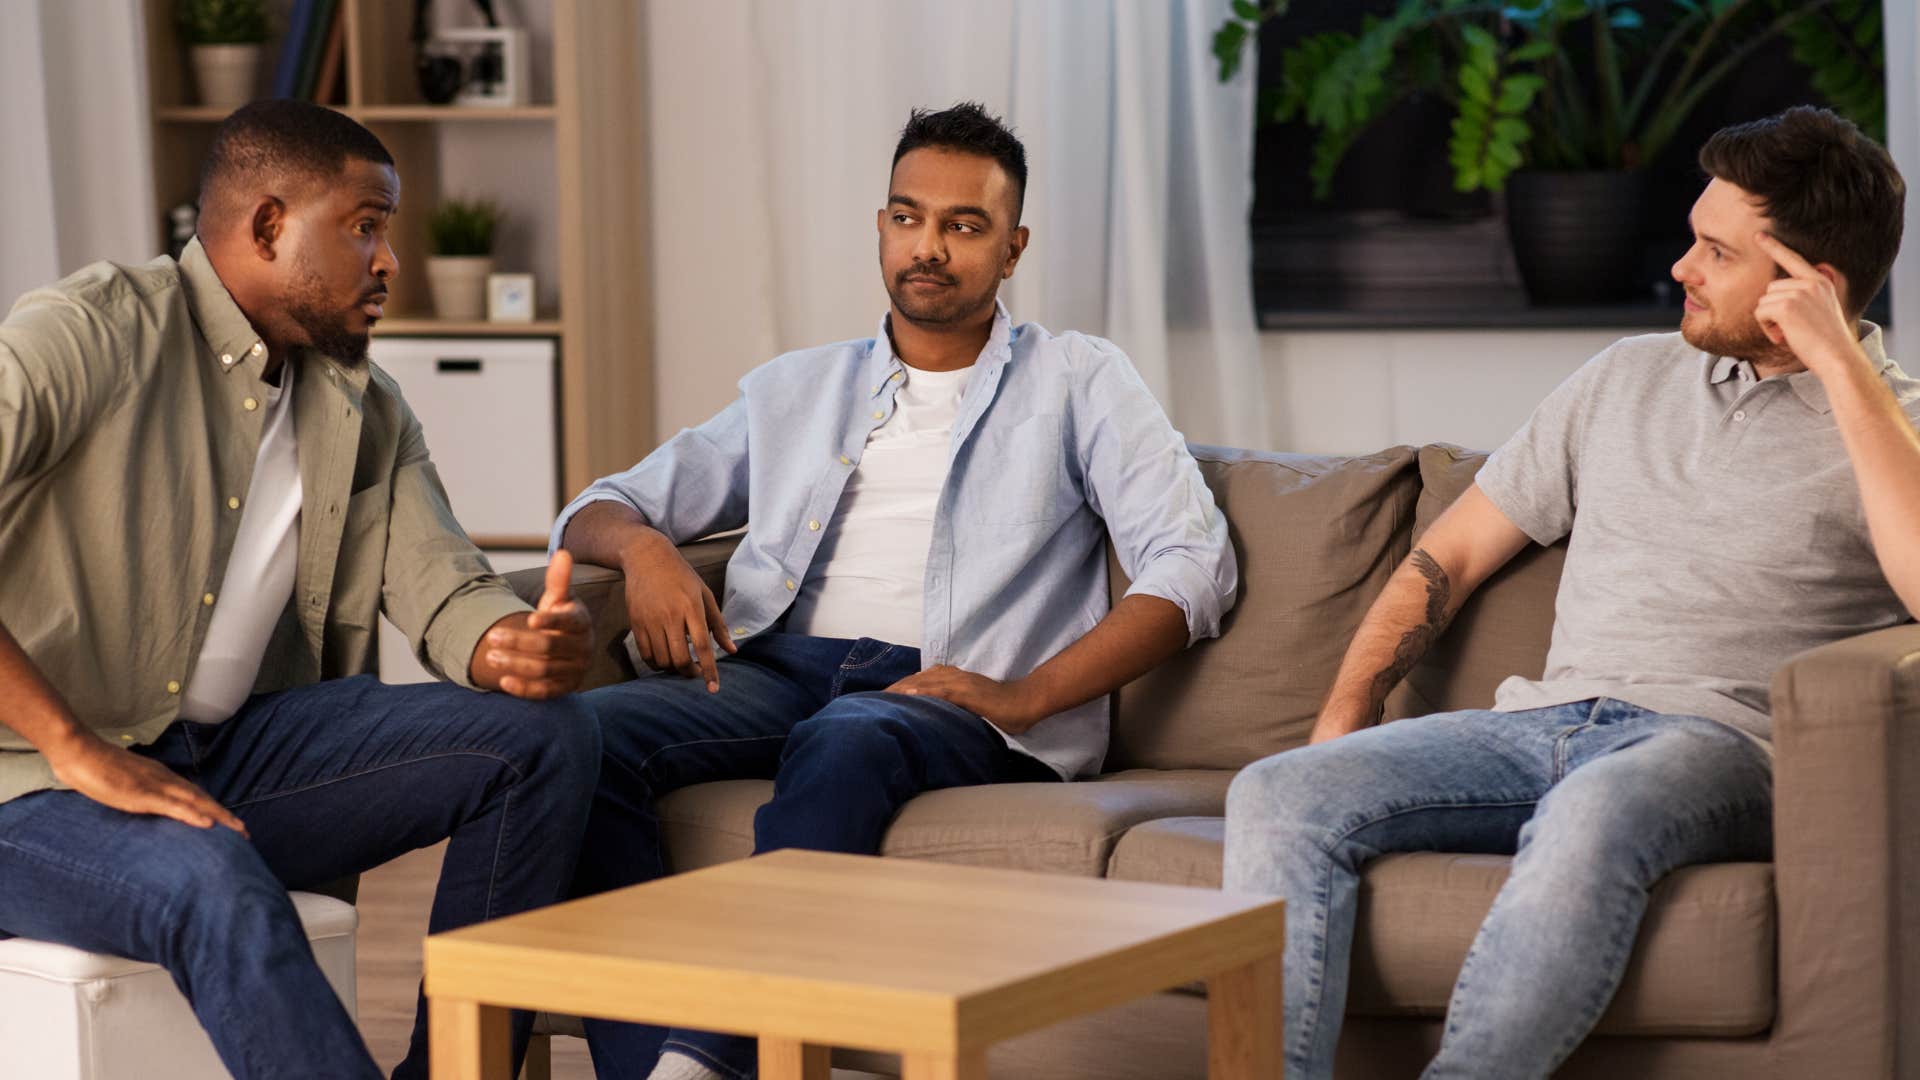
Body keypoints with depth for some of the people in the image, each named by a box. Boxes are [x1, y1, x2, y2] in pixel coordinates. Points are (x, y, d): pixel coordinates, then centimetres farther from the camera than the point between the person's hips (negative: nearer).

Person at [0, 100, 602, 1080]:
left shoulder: (367, 414, 13)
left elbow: (442, 591, 4)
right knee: (218, 892, -39)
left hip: (237, 758, 7)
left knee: (545, 738, -8)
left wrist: (518, 647, -21)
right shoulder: (93, 334, -12)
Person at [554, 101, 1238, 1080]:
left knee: (841, 745, -40)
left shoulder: (1076, 381, 16)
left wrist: (1026, 694, -11)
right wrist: (644, 547, 0)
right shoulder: (796, 389, 27)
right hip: (782, 668, 4)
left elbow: (1193, 566, 2)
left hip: (954, 698, -4)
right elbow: (599, 510, 27)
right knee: (584, 735, -28)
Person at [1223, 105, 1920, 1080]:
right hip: (1544, 724, 6)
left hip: (1715, 742, -5)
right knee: (1278, 795, -19)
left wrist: (1840, 366, -14)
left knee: (1590, 815, -41)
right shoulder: (1629, 378, 22)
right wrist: (1343, 722, 10)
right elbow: (1452, 554, 24)